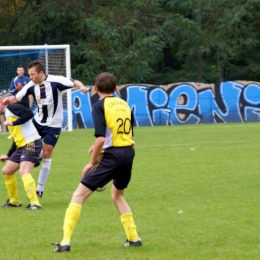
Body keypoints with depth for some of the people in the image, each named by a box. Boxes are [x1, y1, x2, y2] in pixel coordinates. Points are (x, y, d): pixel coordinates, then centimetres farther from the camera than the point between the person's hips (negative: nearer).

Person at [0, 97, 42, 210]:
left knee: (24, 172, -24)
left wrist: (13, 123, -21)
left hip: (31, 143, -10)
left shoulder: (11, 108, -6)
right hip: (22, 146, 10)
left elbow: (29, 113, -24)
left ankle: (35, 203, -27)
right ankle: (14, 201, 28)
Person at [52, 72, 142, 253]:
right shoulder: (124, 104, 13)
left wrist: (92, 162, -5)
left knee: (78, 195, -1)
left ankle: (66, 242, -11)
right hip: (129, 152, 6)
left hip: (111, 156, -6)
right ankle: (133, 238, 26)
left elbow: (101, 138, -16)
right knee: (117, 195, 30)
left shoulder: (99, 106, -6)